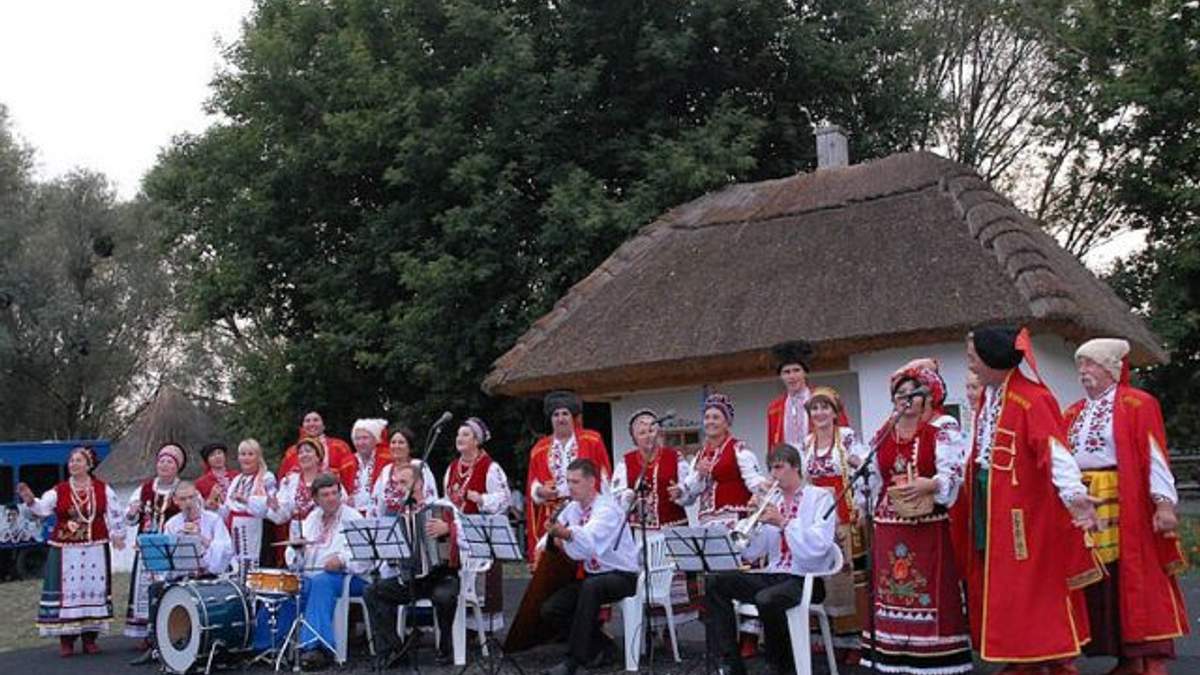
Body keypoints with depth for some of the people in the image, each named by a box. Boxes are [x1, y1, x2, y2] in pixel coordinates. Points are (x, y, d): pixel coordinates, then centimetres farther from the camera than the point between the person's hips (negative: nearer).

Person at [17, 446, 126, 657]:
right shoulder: (58, 491, 2)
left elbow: (114, 513, 7)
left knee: (94, 588, 3)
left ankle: (90, 637, 12)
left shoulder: (103, 489, 5)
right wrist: (30, 500, -27)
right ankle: (66, 639, 5)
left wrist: (117, 535, 0)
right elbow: (41, 508, -9)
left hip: (95, 549, 1)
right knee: (66, 590, -3)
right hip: (65, 551, -1)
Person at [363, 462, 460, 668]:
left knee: (444, 595, -35)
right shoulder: (397, 514, 12)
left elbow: (463, 539, -12)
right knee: (372, 592, -15)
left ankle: (446, 648, -11)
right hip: (408, 578, 5)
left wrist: (447, 529, -29)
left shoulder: (443, 507, -2)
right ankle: (389, 648, -10)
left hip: (441, 575, -5)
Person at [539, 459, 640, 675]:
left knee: (591, 586, -39)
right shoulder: (572, 508, 6)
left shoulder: (607, 508, -18)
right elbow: (551, 538, 11)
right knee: (550, 610, -10)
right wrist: (552, 539, -13)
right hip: (592, 576, 8)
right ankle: (602, 646, 8)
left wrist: (567, 533, -57)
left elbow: (589, 540, -38)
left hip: (621, 576, -8)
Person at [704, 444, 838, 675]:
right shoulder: (770, 501, 14)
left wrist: (783, 522, -21)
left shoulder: (820, 497, -1)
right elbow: (750, 554, 10)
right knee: (716, 583, -9)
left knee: (766, 599, -35)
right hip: (772, 575, 6)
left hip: (805, 579, -6)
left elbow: (819, 546, -19)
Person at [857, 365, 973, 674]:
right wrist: (872, 510, 17)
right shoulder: (882, 436, 13)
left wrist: (928, 485, -28)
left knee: (931, 592, -5)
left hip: (930, 525, -5)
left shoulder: (943, 431, -2)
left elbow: (953, 473, -12)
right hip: (889, 527, 5)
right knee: (892, 591, 6)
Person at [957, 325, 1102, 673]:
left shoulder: (1032, 399, -17)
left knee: (1034, 586, -1)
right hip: (988, 502, 8)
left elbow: (1054, 450, -27)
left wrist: (1073, 493, -39)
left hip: (1025, 507, -8)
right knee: (999, 585, 12)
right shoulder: (987, 397, 10)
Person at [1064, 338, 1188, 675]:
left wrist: (1164, 503, -16)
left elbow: (1153, 456, -10)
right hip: (1083, 508, 6)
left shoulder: (1137, 405, -3)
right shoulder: (1074, 413, 17)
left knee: (1137, 581, -6)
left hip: (1125, 507, -6)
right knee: (1099, 586, 7)